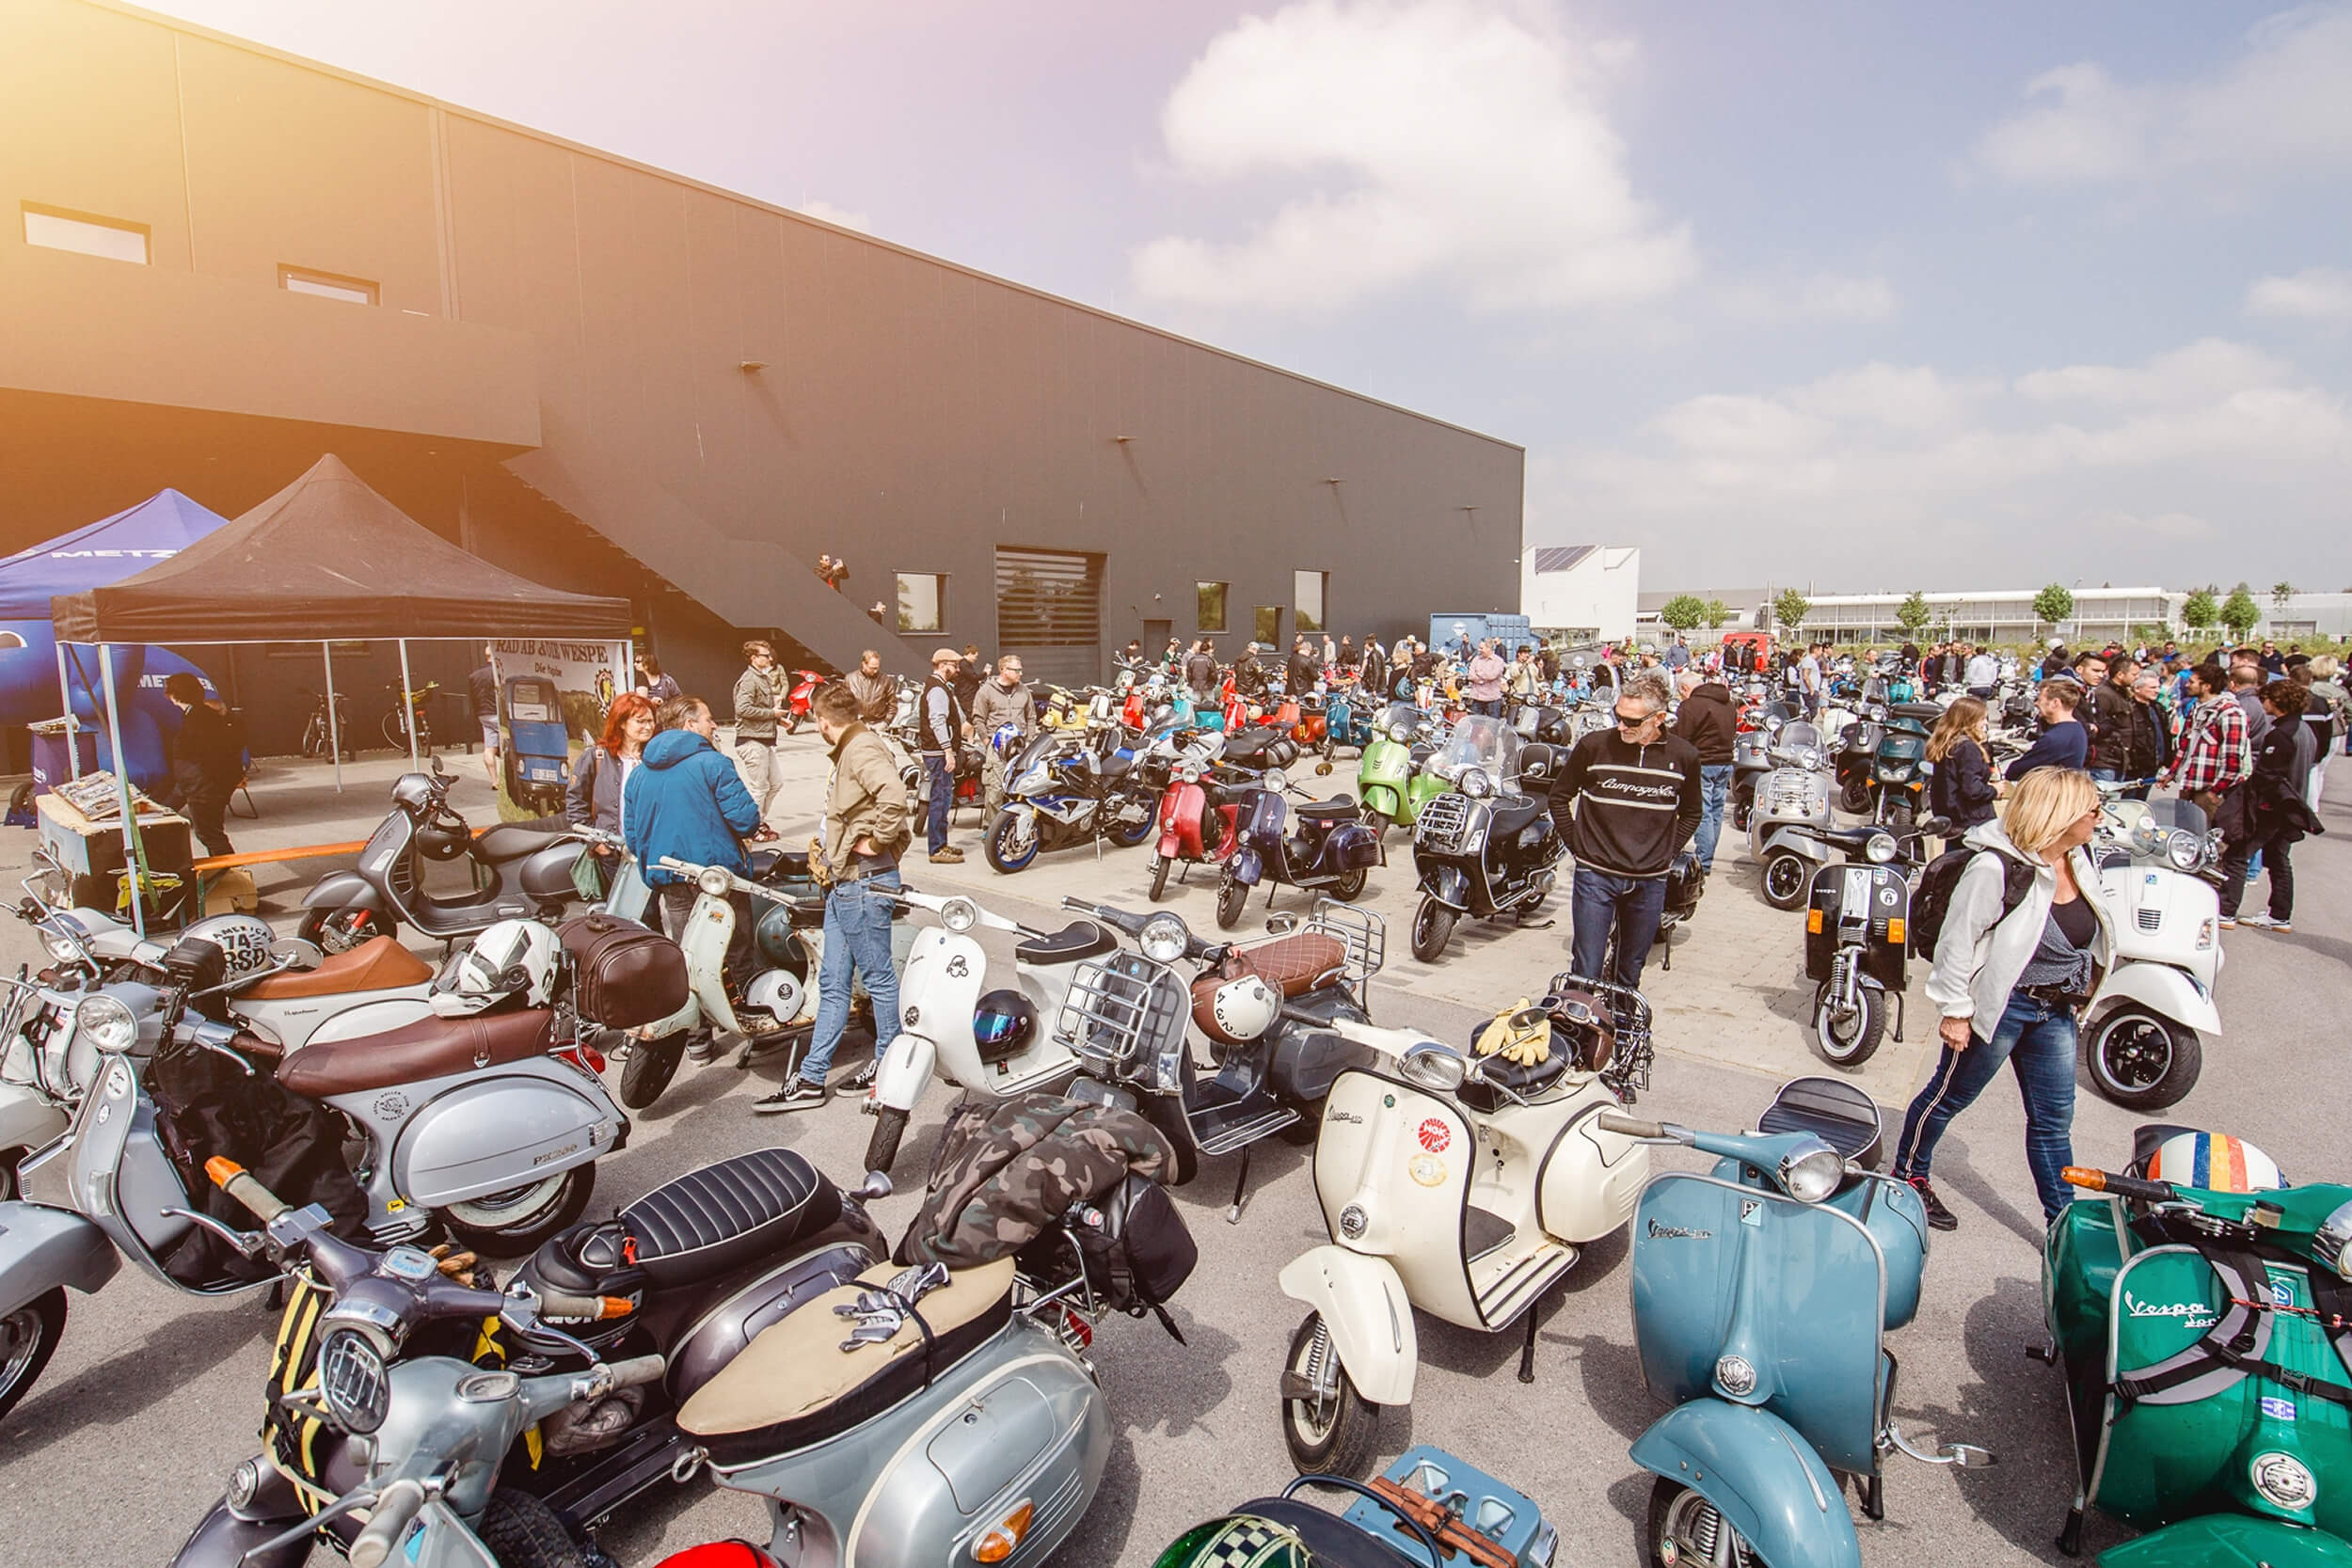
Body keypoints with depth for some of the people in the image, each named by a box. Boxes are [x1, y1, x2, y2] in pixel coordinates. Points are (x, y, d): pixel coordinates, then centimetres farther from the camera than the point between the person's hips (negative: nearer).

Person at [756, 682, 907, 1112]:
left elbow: (893, 794, -32)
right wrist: (830, 845, 15)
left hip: (864, 882, -10)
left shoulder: (862, 747, -15)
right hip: (844, 883, 10)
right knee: (832, 982, 11)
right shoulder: (850, 750, 17)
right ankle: (811, 1080, 18)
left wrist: (877, 841, -22)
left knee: (878, 977, 2)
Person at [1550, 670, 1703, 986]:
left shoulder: (1684, 756, -1)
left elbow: (1692, 812, 17)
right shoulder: (1594, 745, -7)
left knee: (1631, 973, 15)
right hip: (1595, 875, -2)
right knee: (1586, 972, -1)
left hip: (1650, 881, 2)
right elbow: (1560, 796, 7)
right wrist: (1578, 845, 2)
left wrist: (1668, 853, 8)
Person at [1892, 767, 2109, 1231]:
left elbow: (2087, 938, 17)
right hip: (2000, 1006, -7)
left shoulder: (2079, 864, 2)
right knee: (1949, 1096, 10)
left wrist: (2075, 995, 19)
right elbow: (1957, 940, -20)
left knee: (2054, 1118, 14)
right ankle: (1908, 1176, 30)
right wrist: (1955, 1011, -17)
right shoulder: (1996, 867, -23)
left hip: (2055, 1012, 7)